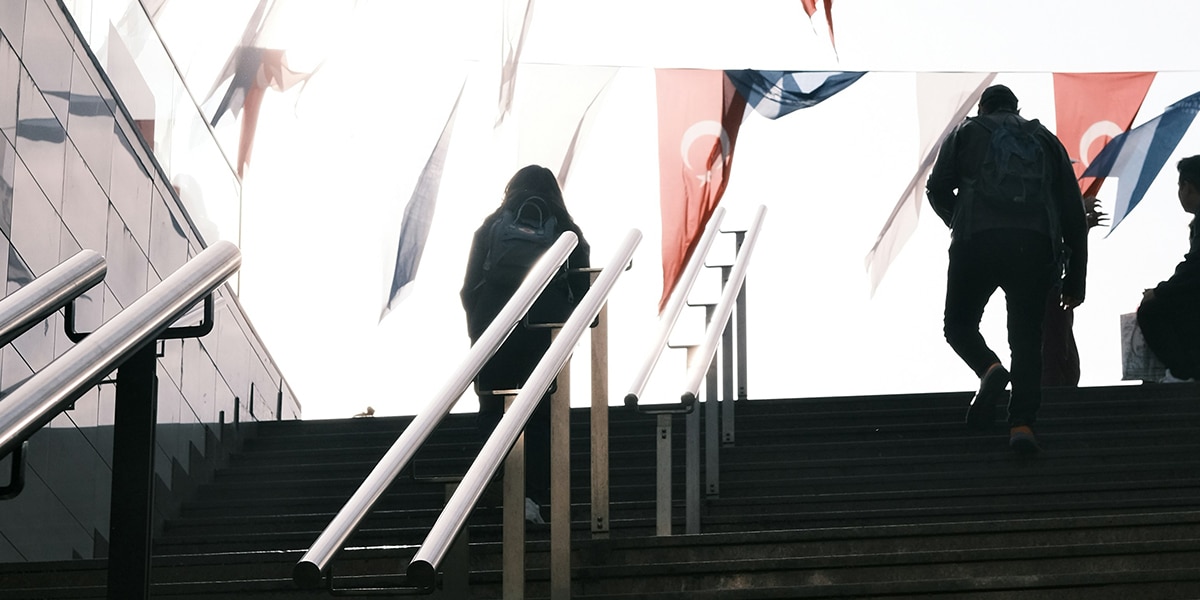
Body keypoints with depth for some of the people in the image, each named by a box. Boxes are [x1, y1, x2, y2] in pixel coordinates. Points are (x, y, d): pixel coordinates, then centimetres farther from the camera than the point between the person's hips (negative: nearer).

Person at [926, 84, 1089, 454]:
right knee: (1026, 337, 6)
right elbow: (1073, 211, 19)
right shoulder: (1045, 139, 25)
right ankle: (1023, 423, -11)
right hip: (1036, 247, 2)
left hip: (976, 243, -1)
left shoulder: (966, 131, 21)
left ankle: (989, 368, -18)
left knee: (960, 324, 14)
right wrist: (1075, 278, 20)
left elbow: (937, 189, 9)